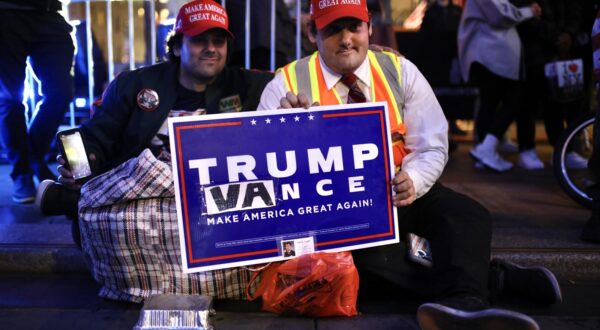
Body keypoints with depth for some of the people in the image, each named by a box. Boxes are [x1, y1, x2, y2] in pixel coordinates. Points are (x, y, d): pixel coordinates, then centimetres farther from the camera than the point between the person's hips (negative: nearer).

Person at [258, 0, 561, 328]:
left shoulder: (400, 71, 3)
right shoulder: (287, 82, -3)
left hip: (399, 193, 3)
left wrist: (411, 181, -22)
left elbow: (432, 147, 1)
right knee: (365, 253, -35)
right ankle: (496, 277, -23)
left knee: (468, 216, -27)